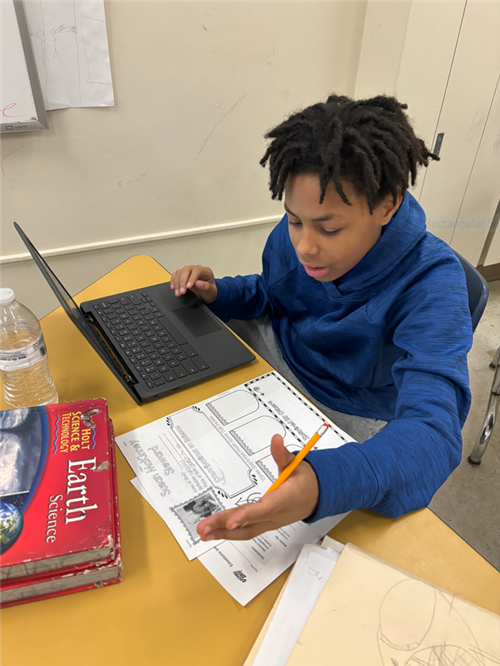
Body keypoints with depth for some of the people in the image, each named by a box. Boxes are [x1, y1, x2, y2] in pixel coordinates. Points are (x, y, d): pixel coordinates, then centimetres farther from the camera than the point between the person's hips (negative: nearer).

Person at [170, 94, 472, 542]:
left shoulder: (429, 283, -30)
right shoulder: (293, 236, -14)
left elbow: (432, 430, -41)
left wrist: (323, 484, -61)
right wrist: (217, 293, -13)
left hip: (353, 417, -4)